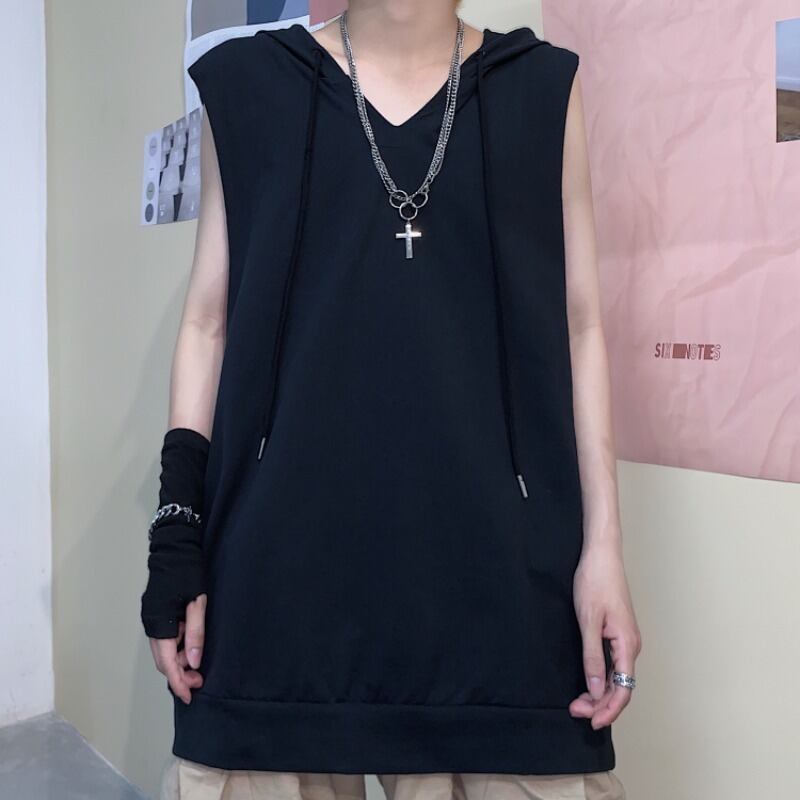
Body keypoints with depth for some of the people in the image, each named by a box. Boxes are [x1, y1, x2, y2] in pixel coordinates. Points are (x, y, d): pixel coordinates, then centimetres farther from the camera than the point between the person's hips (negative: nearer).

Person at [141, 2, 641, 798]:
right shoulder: (249, 83, 8)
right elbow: (208, 320, 7)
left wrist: (603, 542, -1)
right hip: (281, 555, 0)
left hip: (498, 562, 1)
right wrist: (177, 532, 0)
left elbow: (578, 328, 6)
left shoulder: (543, 87, 9)